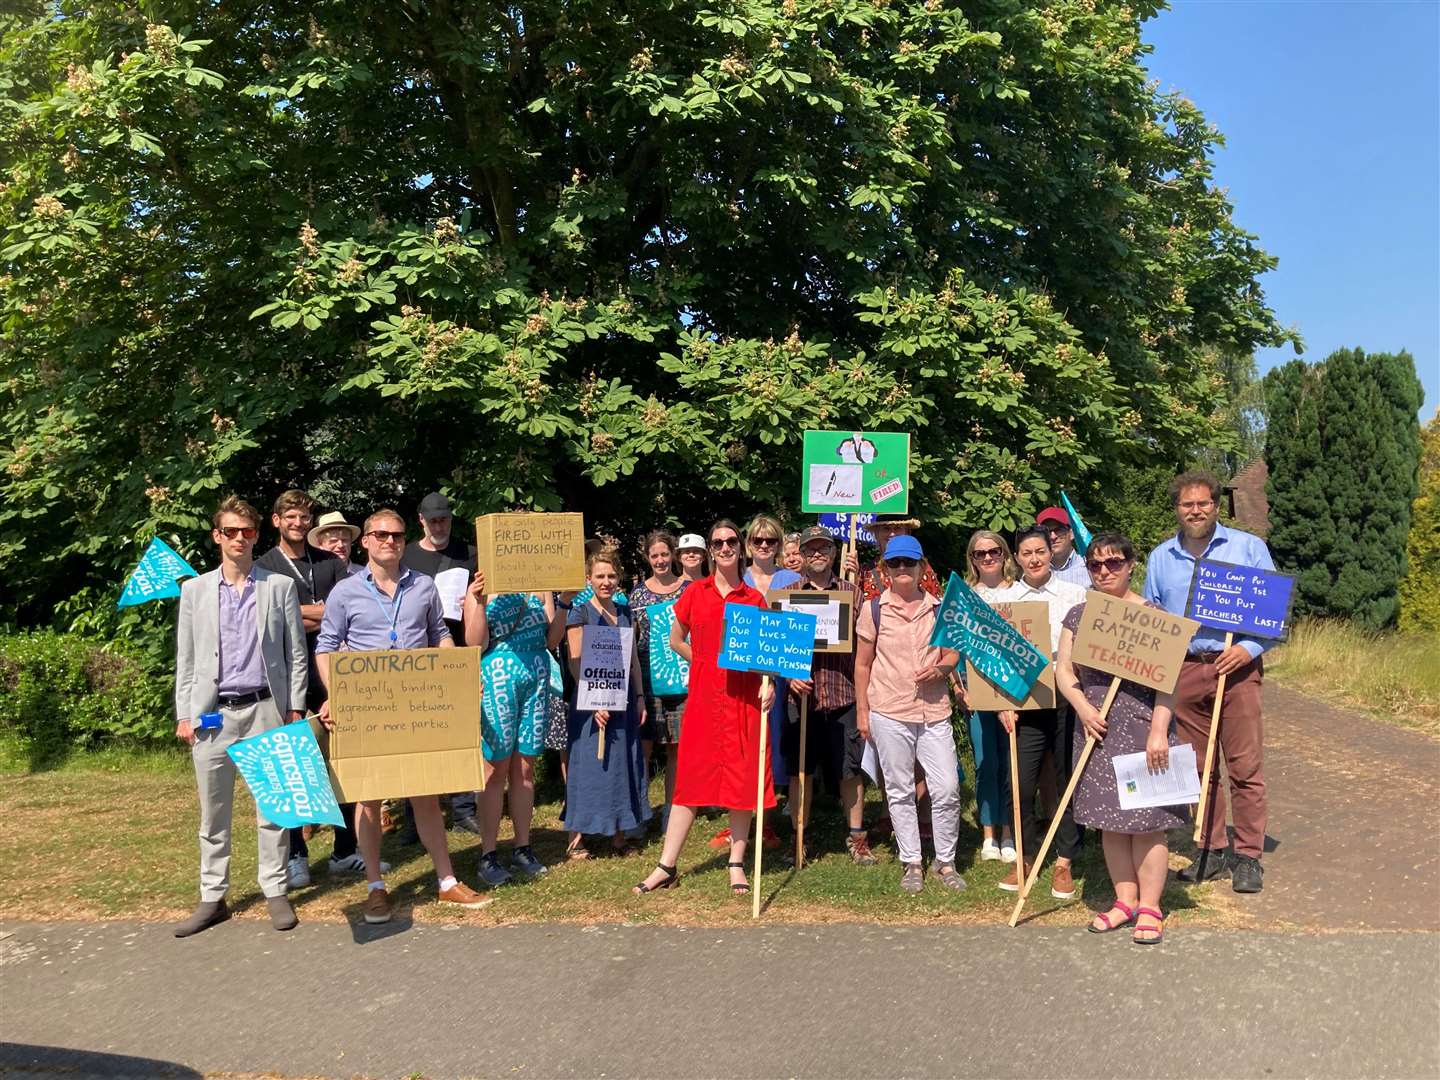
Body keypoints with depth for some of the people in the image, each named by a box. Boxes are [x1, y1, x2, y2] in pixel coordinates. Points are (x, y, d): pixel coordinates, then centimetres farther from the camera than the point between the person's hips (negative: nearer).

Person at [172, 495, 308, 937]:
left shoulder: (281, 586, 4)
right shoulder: (194, 590, 8)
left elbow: (296, 655, 4)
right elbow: (185, 659, 8)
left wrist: (295, 710, -1)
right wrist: (184, 714, 1)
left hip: (266, 708, -1)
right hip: (211, 713, 1)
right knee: (213, 812, 7)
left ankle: (275, 891, 15)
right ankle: (213, 898, 17)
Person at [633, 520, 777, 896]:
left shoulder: (754, 598, 5)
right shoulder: (695, 593, 6)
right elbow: (676, 641, 15)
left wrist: (767, 682, -11)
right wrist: (709, 662, 6)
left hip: (743, 696, 0)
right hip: (703, 695, 0)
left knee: (742, 779, 4)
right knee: (691, 777, 3)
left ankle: (737, 864, 16)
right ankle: (666, 866, 10)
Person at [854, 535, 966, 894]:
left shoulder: (939, 608, 8)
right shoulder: (873, 609, 2)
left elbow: (953, 652, 15)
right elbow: (862, 664, 5)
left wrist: (940, 667, -9)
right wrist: (861, 711, 2)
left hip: (934, 711, 2)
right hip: (888, 712, -1)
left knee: (947, 790, 0)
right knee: (900, 791, 7)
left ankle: (945, 862, 17)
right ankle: (911, 864, 19)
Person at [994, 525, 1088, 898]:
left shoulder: (1074, 595, 5)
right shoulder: (1004, 600, 8)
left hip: (1068, 697, 0)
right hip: (1023, 700, 1)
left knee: (1071, 779, 5)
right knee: (1022, 783, 1)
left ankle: (1064, 863, 19)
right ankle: (1026, 857, 20)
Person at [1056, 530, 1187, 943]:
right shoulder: (1078, 616, 9)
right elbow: (1064, 669, 8)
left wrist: (1158, 731, -14)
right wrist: (1082, 707, -9)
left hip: (1141, 727, -4)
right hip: (1097, 728, 4)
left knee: (1146, 818, -2)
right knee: (1109, 819, 9)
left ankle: (1149, 908, 9)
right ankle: (1125, 900, 21)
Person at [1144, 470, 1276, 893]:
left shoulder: (1249, 548, 4)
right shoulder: (1160, 558, 13)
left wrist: (1250, 649, -12)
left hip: (1236, 668, -3)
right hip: (1183, 671, 3)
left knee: (1245, 767, -3)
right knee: (1198, 767, 8)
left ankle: (1248, 856, 7)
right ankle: (1211, 850, 19)